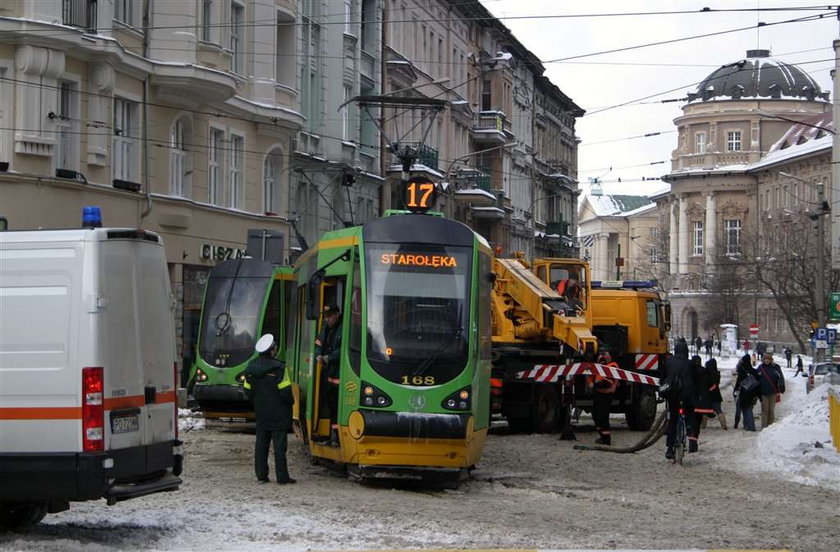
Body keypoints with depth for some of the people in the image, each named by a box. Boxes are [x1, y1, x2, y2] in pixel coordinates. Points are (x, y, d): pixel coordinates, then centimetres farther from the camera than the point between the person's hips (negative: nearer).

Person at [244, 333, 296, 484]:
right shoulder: (278, 368, -16)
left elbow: (248, 390, 9)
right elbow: (285, 391, -15)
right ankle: (282, 476, -1)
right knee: (279, 444, -2)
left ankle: (261, 475, 11)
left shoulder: (251, 368, 3)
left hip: (261, 413, 6)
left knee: (261, 443, 10)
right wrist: (291, 401, 5)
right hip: (278, 414, -5)